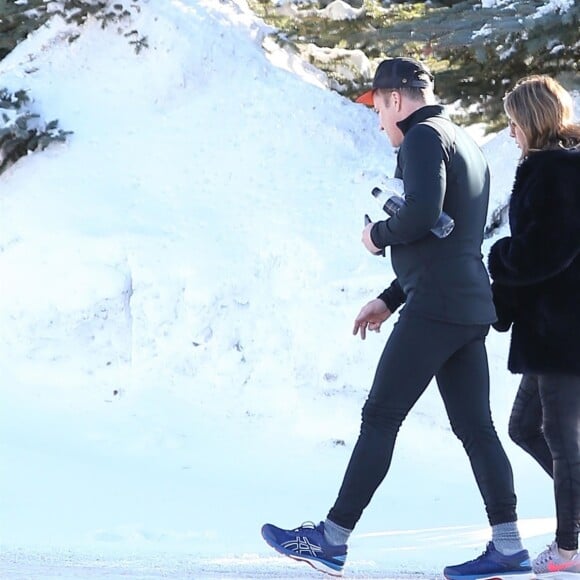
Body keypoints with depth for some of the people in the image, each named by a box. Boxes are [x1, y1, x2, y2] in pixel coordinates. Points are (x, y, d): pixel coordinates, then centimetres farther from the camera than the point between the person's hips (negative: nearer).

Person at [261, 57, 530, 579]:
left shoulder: (423, 137, -7)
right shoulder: (466, 144, 23)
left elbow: (423, 214, -24)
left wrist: (379, 235, -4)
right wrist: (390, 299, 26)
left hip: (434, 308, -9)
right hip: (472, 307, 9)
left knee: (380, 418, -6)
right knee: (475, 427, 7)